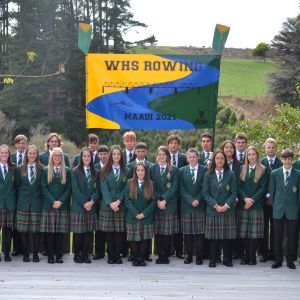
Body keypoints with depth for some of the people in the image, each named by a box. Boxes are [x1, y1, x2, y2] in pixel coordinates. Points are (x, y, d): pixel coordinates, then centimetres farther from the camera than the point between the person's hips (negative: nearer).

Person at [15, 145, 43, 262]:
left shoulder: (42, 169, 2)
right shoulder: (20, 169, 6)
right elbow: (17, 186, 9)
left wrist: (42, 200, 0)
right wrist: (19, 199, 5)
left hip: (37, 203, -1)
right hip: (23, 203, 1)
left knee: (36, 230, 1)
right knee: (23, 230, 2)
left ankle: (35, 254, 10)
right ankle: (25, 254, 11)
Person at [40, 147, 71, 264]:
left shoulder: (67, 171, 8)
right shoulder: (46, 171, 7)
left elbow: (69, 188, 3)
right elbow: (44, 188, 1)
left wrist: (60, 201, -10)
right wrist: (53, 201, -10)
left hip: (63, 205, 0)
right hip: (48, 205, 0)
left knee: (60, 231, 0)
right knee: (49, 231, -1)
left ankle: (59, 256, 5)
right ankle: (50, 256, 3)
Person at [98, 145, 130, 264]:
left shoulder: (126, 171, 9)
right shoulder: (105, 171, 6)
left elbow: (126, 188, 2)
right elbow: (104, 188, -2)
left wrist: (118, 201, -11)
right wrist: (110, 203, -13)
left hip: (121, 205, 1)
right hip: (107, 205, 0)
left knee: (119, 231, -1)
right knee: (108, 231, 0)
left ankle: (117, 255, 6)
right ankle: (110, 255, 7)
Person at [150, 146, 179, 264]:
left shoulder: (174, 169, 4)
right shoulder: (152, 168, 10)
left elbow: (174, 187, -3)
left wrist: (164, 200, -12)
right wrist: (157, 200, -7)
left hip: (169, 204, -1)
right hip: (156, 204, 2)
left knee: (168, 232, -2)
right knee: (158, 232, 1)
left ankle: (166, 256, 4)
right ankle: (160, 255, 8)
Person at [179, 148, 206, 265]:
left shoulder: (204, 170, 4)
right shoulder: (182, 171, 8)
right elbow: (182, 189, 1)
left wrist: (198, 200, -11)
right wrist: (191, 200, -10)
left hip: (200, 206, -1)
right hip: (186, 206, 1)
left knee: (199, 232, 0)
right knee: (187, 232, 3)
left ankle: (199, 256, 7)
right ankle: (189, 255, 11)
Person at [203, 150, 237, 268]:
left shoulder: (230, 174, 5)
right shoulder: (208, 175, 5)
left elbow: (233, 193, 1)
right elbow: (205, 193, 0)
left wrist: (226, 205, -12)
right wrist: (215, 205, -11)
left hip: (227, 210, 0)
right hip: (212, 210, 0)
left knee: (227, 236, 1)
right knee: (213, 236, 1)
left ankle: (227, 259, 10)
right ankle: (213, 259, 9)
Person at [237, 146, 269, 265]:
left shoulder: (263, 170, 3)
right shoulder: (242, 169, 13)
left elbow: (263, 188, -3)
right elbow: (238, 186, 6)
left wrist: (252, 200, -11)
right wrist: (245, 198, -10)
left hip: (257, 205, -3)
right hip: (242, 205, 3)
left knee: (255, 232, -3)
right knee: (243, 232, 2)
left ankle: (252, 256, 3)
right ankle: (246, 254, 10)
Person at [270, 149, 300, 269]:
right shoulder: (274, 173, 4)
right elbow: (271, 191, 9)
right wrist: (274, 205, 6)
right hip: (278, 210, 1)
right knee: (277, 237, 6)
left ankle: (290, 260, 16)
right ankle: (278, 260, 16)